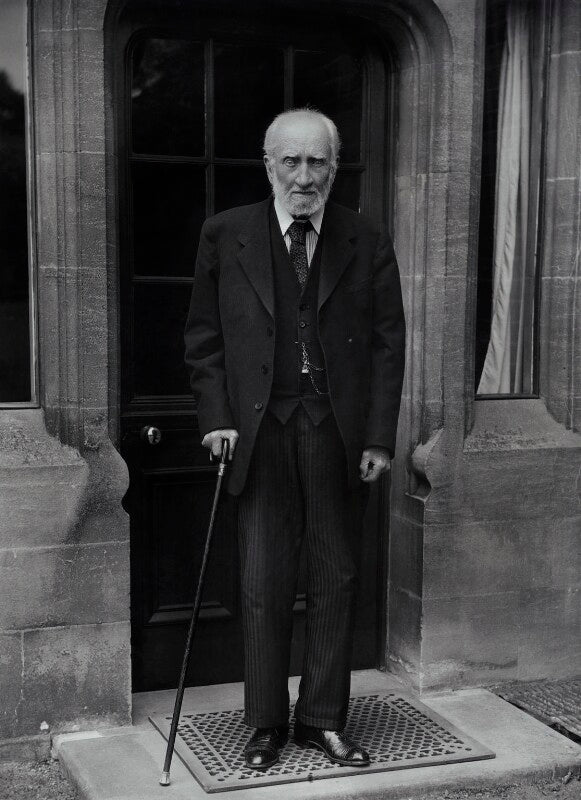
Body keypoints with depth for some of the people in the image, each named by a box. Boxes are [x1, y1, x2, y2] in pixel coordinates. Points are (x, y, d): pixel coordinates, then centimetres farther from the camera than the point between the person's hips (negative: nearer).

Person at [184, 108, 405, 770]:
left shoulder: (368, 244, 4)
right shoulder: (224, 236, 4)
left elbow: (388, 345, 4)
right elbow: (203, 338, 7)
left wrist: (379, 437, -2)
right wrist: (216, 417, -4)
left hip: (339, 430, 1)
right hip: (260, 427, -1)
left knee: (336, 578, 8)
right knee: (264, 582, 3)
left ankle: (322, 718, 22)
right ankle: (265, 724, 17)